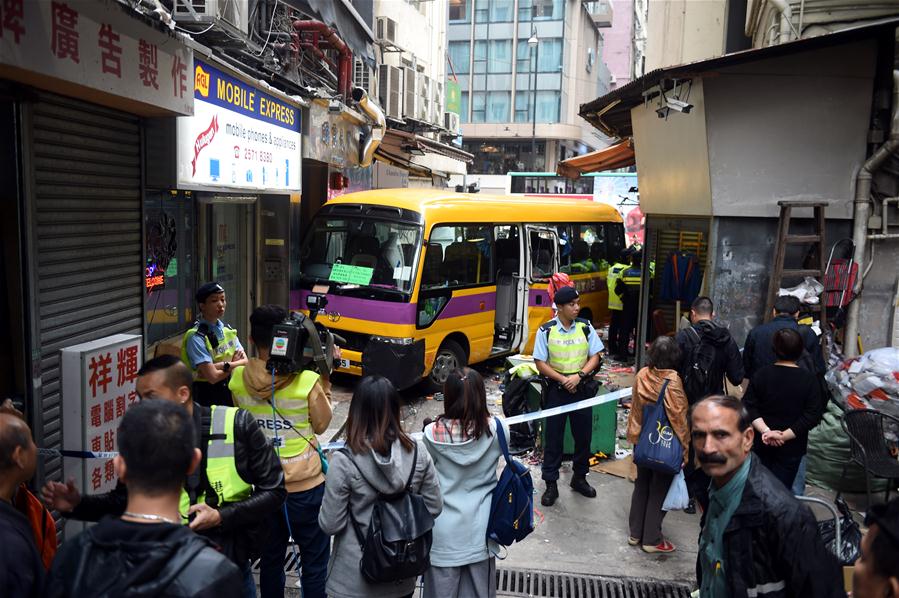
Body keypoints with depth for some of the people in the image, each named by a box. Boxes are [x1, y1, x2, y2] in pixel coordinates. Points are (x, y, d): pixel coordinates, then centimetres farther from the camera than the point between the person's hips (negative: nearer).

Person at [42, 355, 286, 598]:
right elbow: (124, 500, 6)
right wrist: (77, 504, -11)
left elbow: (274, 490, -12)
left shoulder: (236, 425, -18)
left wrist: (221, 517, -22)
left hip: (232, 566, -2)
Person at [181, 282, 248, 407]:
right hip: (207, 396, -6)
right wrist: (235, 365, -8)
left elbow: (245, 361, -3)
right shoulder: (196, 337, -16)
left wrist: (224, 365, -18)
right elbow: (213, 376, -21)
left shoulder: (227, 330, 5)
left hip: (230, 392, 6)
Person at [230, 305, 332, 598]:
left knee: (270, 560, 21)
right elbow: (321, 425, -4)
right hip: (305, 485, -3)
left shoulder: (238, 379, -10)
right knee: (315, 563, 13)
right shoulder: (306, 381, -20)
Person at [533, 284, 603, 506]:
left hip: (581, 388, 3)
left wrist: (579, 376, -14)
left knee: (583, 435, 12)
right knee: (553, 438, 4)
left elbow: (595, 357, 1)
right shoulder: (546, 331, -9)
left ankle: (579, 478, 32)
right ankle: (551, 485, 15)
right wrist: (563, 379, -15)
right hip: (556, 389, -2)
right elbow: (540, 363, -7)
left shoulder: (586, 327, -2)